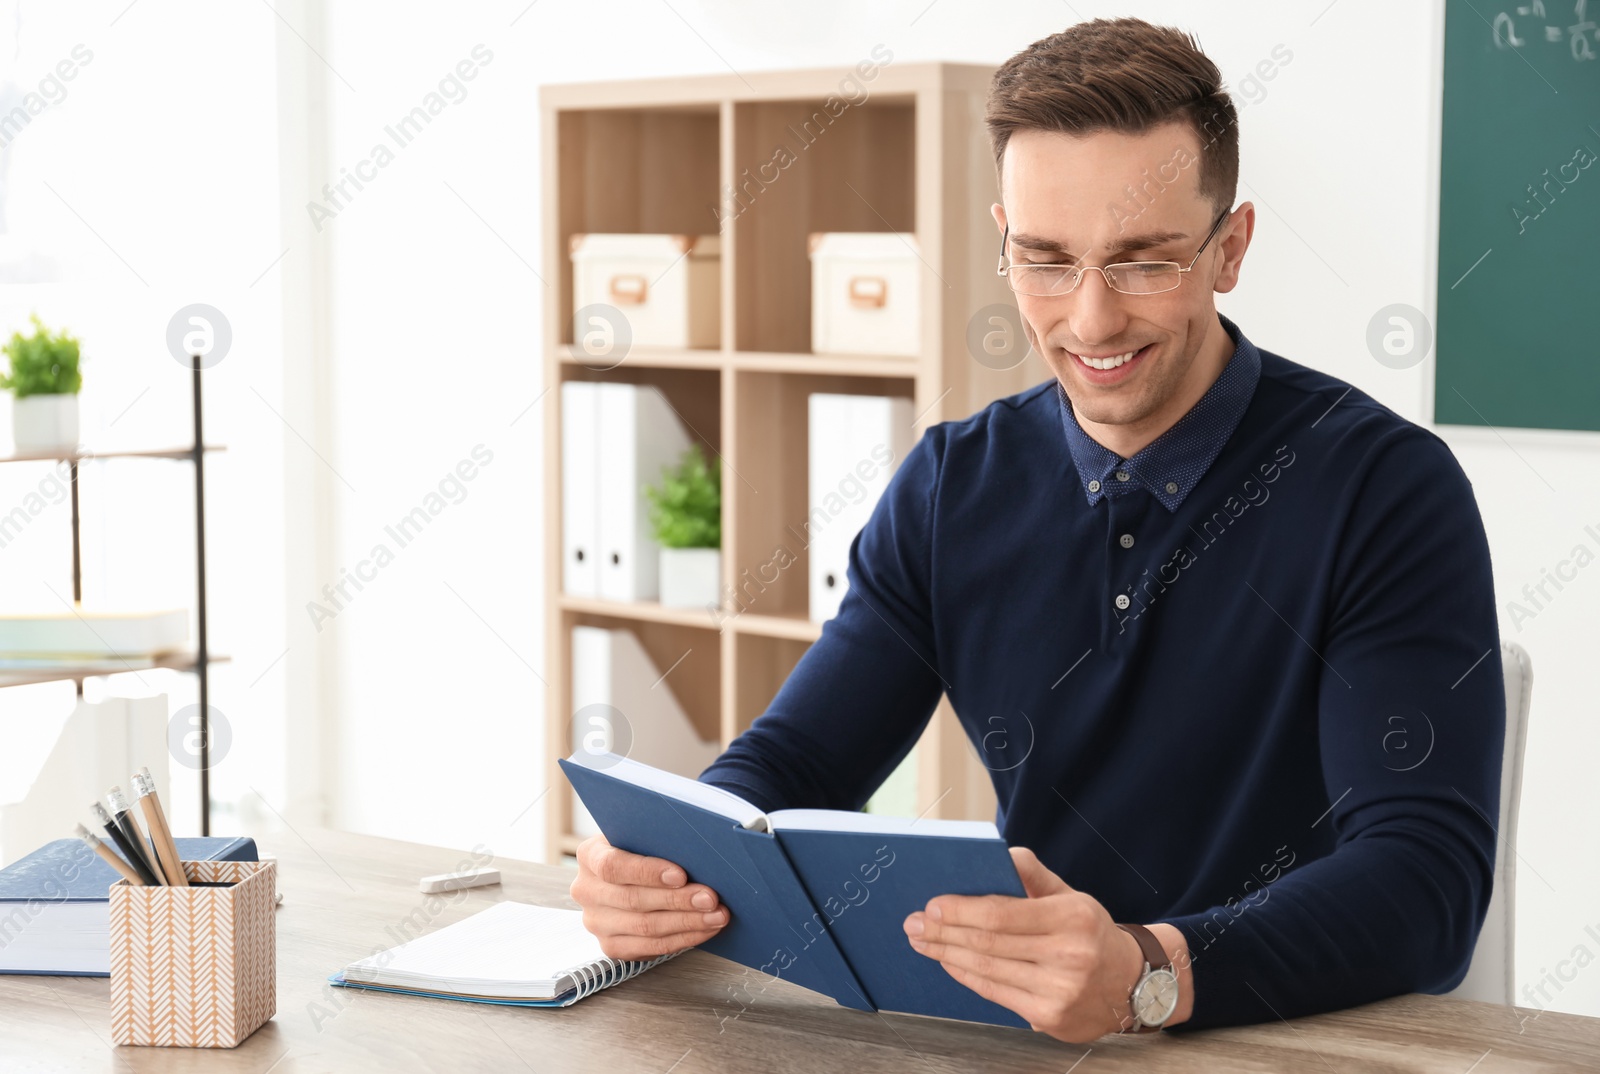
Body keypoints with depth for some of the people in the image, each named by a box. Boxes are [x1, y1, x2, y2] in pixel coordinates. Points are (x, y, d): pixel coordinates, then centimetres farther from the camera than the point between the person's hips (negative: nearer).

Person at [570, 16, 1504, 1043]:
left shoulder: (1388, 489, -10)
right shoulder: (953, 487, 5)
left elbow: (1427, 879, -19)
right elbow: (794, 761, 7)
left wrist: (1152, 973, -35)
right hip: (1027, 1038, 3)